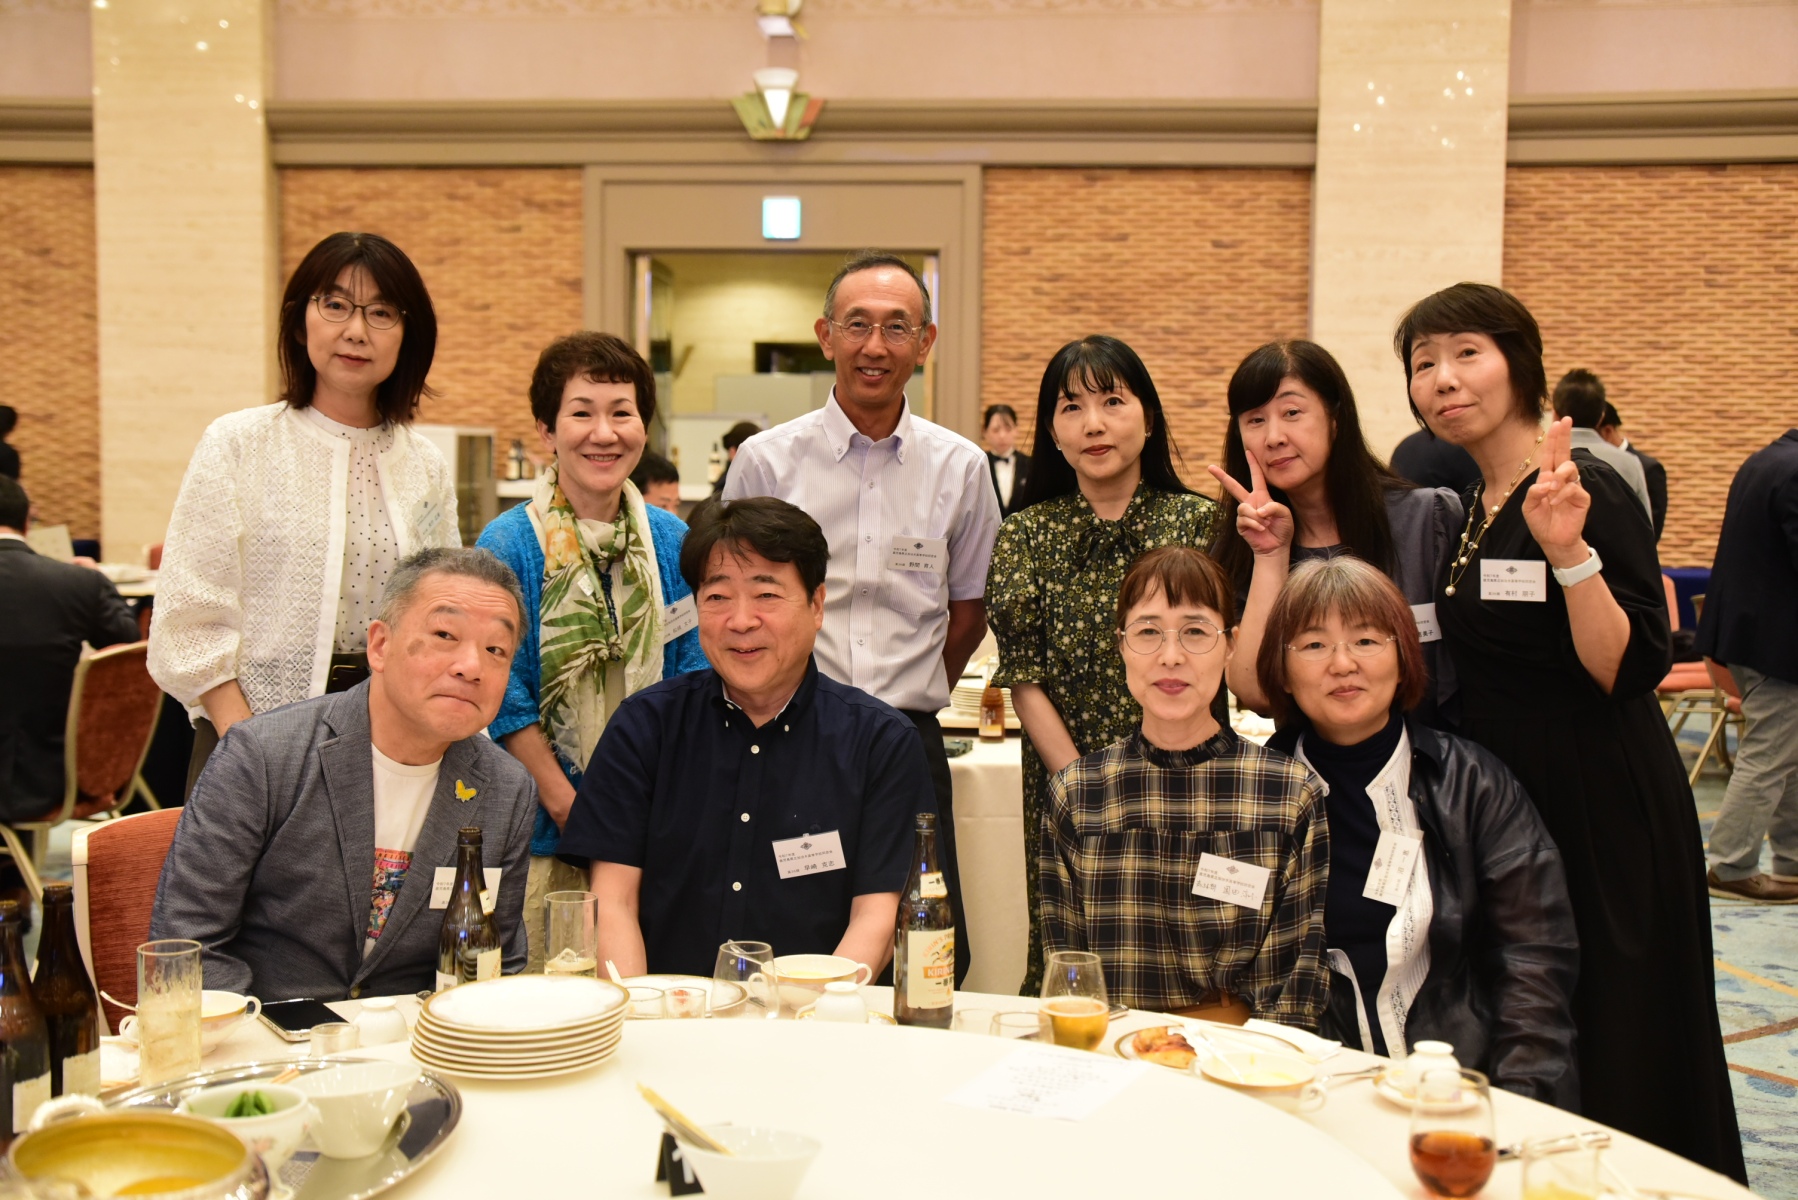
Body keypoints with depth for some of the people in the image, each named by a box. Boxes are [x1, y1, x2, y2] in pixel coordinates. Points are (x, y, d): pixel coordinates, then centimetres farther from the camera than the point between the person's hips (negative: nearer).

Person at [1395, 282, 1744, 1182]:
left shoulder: (1588, 493, -16)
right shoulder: (1467, 505, 8)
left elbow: (1630, 670, -22)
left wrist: (1568, 551, -35)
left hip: (1599, 808, -8)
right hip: (1502, 796, 8)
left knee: (1609, 1044, 2)